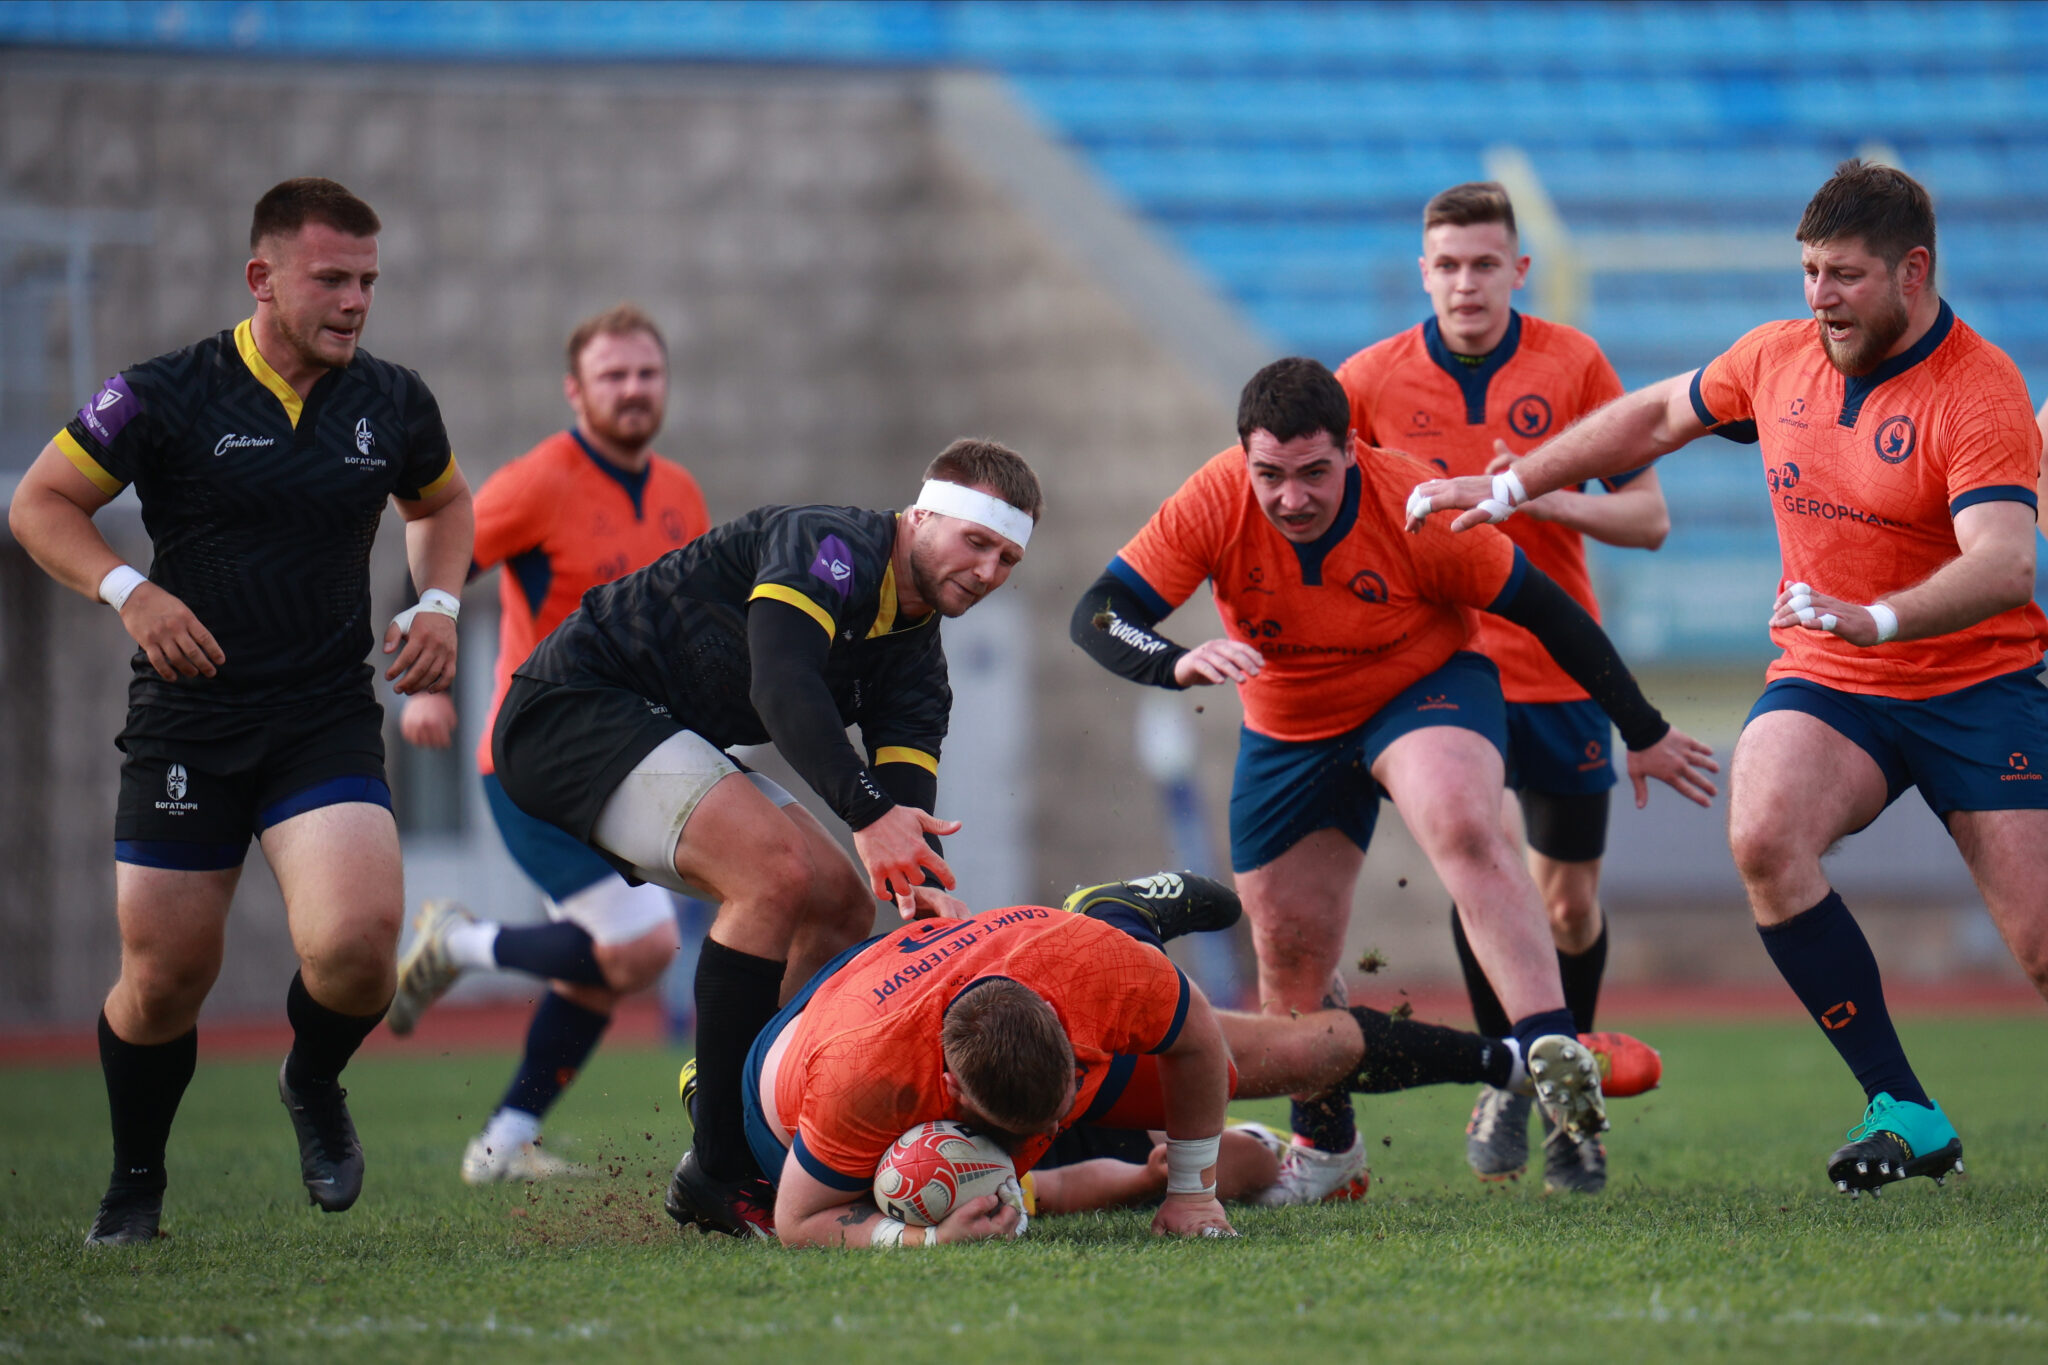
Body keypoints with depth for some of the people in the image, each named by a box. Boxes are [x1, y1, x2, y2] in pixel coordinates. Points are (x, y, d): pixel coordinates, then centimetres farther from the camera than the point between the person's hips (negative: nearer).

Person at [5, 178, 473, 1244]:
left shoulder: (393, 403, 5)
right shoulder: (165, 397, -6)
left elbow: (441, 500, 26)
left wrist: (437, 604, 9)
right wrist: (127, 589, -15)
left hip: (328, 719, 1)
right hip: (187, 722, -1)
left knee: (356, 939, -21)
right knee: (164, 977, 3)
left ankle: (314, 1086, 14)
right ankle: (134, 1184, 29)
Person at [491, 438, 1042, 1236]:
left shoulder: (914, 658, 7)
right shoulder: (830, 548, -19)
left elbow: (907, 797, -7)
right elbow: (780, 685, -35)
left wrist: (919, 889, -29)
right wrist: (867, 814, -46)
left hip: (666, 740, 10)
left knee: (844, 906, 7)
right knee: (781, 871, -25)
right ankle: (717, 1173, -22)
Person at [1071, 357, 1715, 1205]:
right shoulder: (1214, 506, -23)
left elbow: (1546, 612, -15)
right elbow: (1097, 615, -24)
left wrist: (1644, 734, -8)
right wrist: (1179, 663, -46)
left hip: (1427, 690, -3)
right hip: (1287, 735, 3)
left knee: (1462, 828, -35)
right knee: (1290, 955, 7)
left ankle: (1551, 1058, -43)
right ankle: (1325, 1148, 32)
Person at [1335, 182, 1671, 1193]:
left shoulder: (1572, 365, -3)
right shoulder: (1372, 380, -2)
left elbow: (1649, 518, -3)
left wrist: (1542, 496, -19)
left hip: (1561, 670, 1)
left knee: (1571, 907, 6)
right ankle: (1504, 1080, -5)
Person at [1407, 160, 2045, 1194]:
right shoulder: (1779, 357, 4)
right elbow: (1656, 417, 23)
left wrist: (1878, 619, -46)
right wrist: (1506, 487, 21)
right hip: (1824, 683, 4)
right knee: (1762, 837, -27)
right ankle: (1904, 1114, -20)